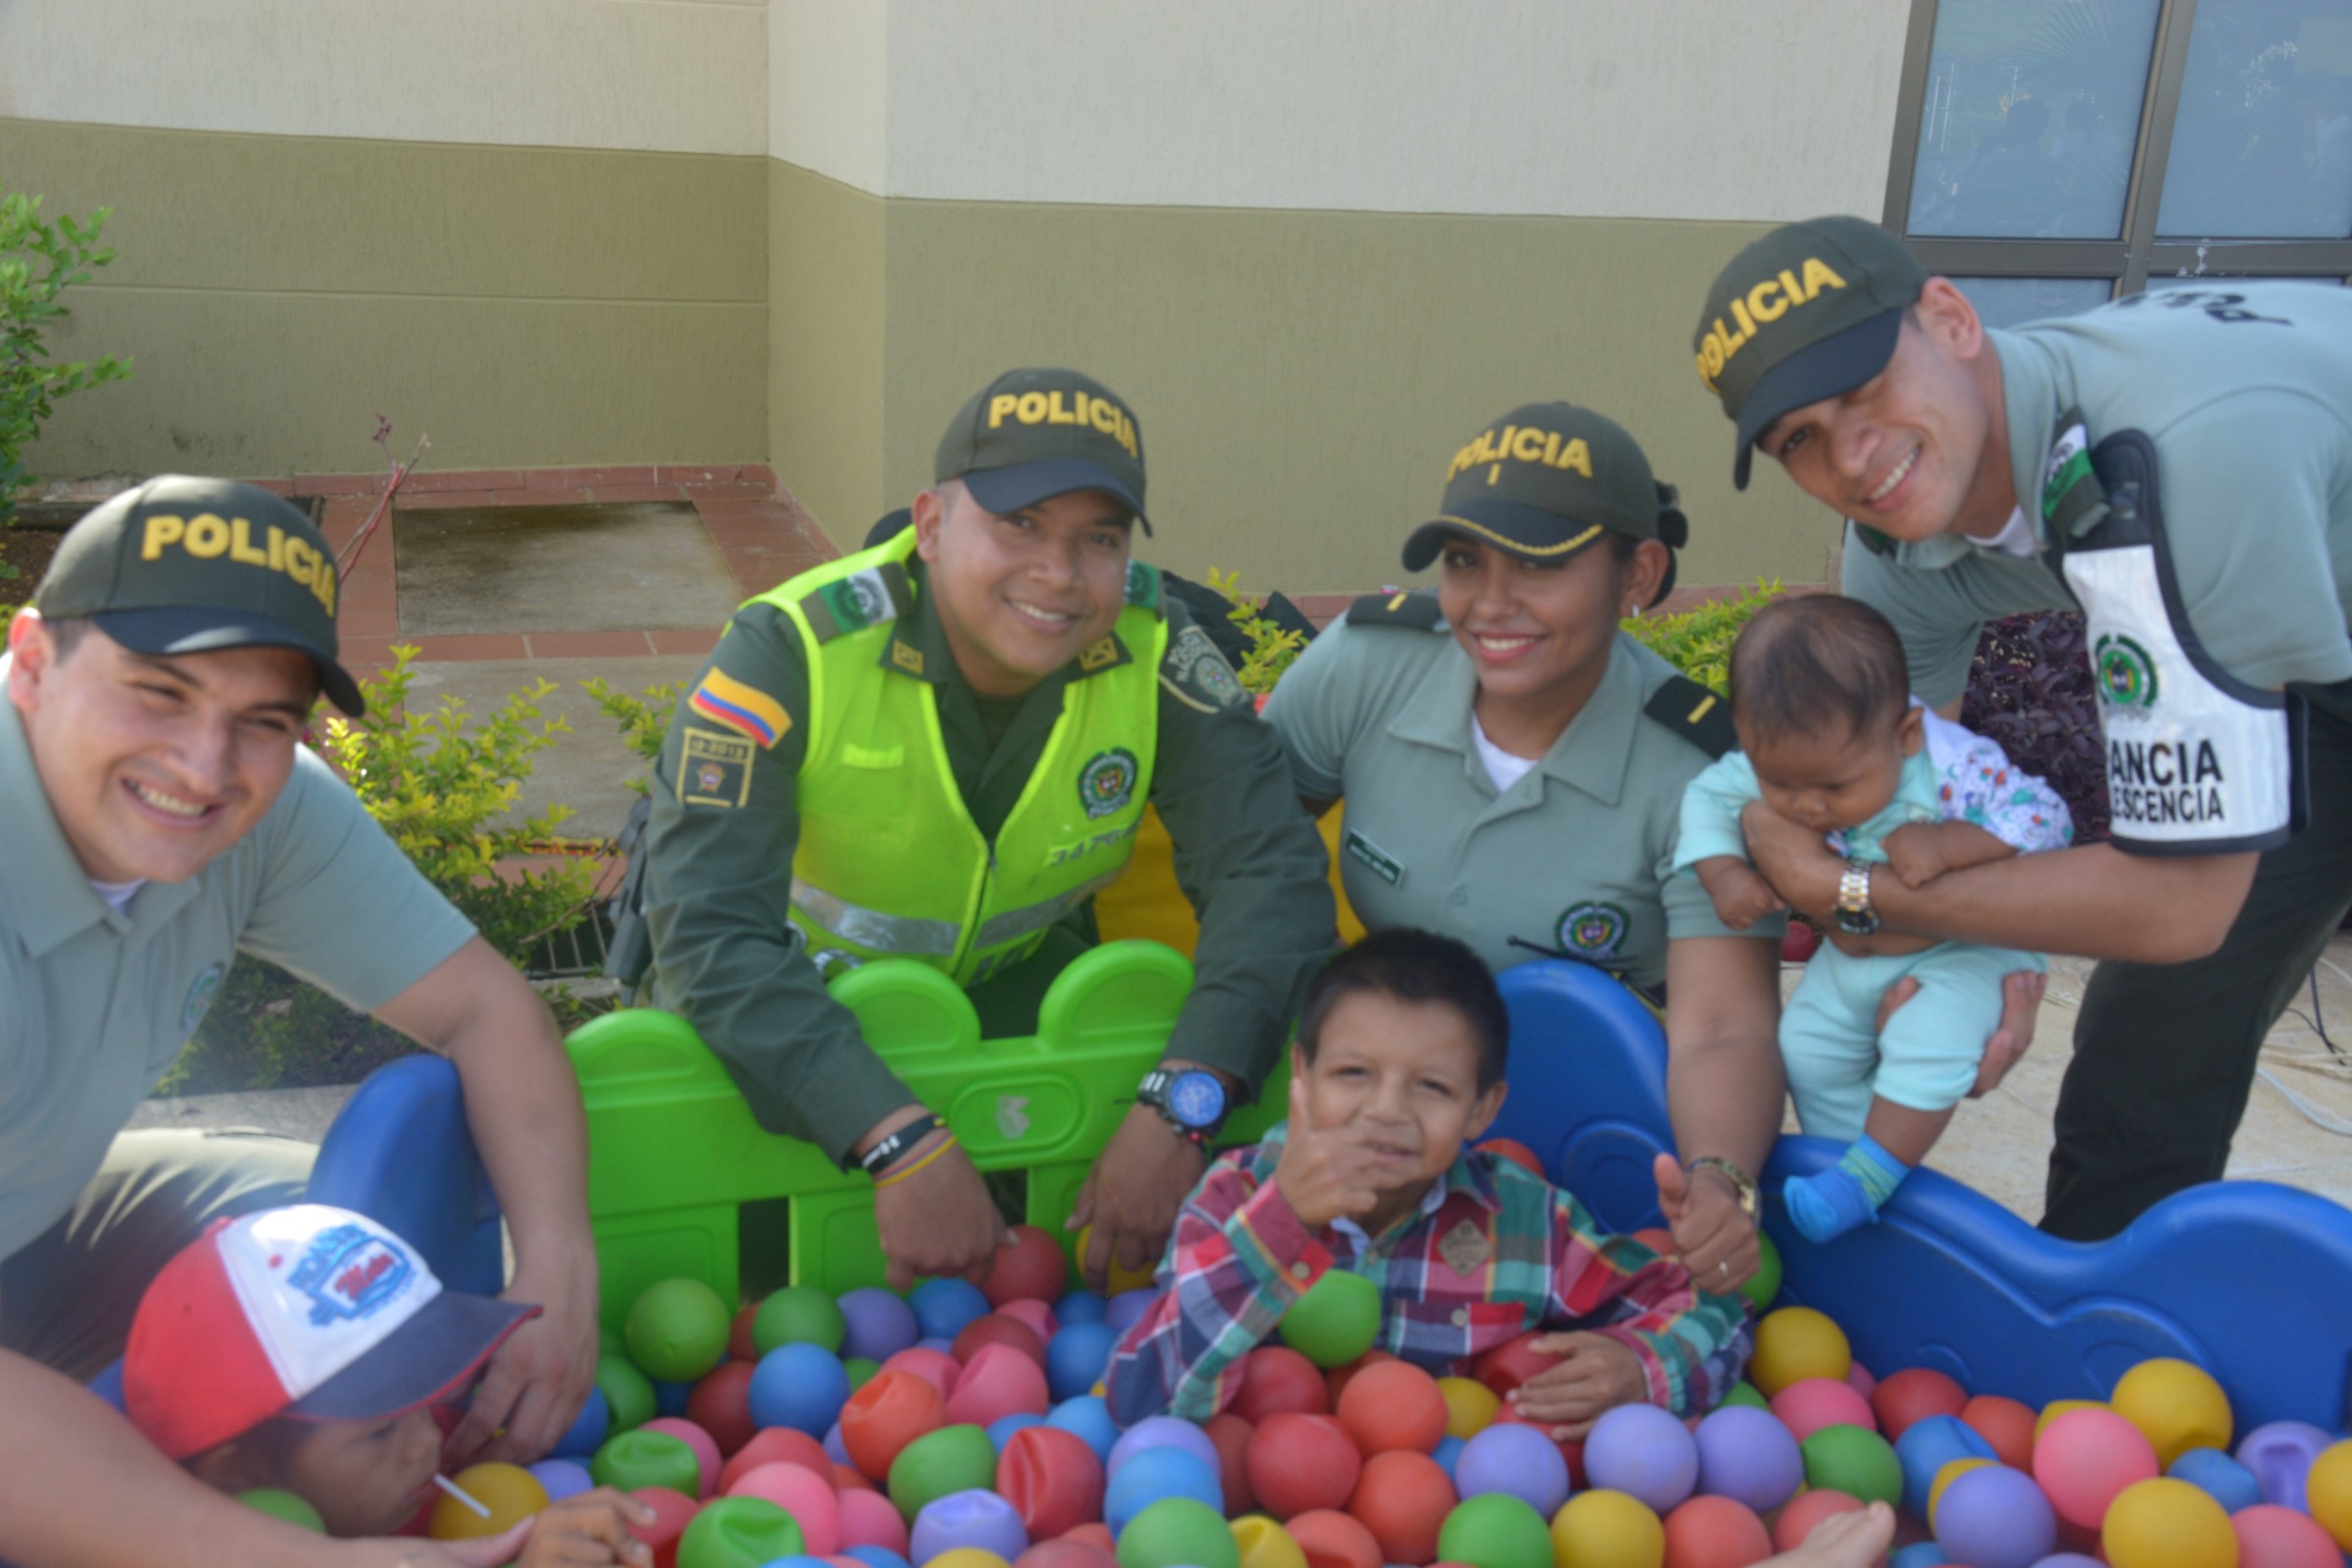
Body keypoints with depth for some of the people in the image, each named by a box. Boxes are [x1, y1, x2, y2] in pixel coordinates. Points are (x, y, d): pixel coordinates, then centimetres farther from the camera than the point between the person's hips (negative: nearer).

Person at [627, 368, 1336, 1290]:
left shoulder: (1152, 652, -19)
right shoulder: (793, 653, -28)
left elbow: (1272, 873, -23)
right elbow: (708, 934, -35)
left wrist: (1181, 1109, -38)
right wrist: (900, 1141, -46)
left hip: (1015, 985, 3)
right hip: (797, 1003, -2)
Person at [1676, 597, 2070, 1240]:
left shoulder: (1955, 767, -35)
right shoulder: (1768, 766, -21)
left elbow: (2043, 817, -32)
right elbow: (1707, 797, -7)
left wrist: (1948, 843, -44)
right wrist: (1722, 872, -24)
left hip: (1966, 951, -6)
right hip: (1851, 954, 6)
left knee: (1928, 1042, -28)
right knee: (1806, 1047, 5)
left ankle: (1865, 1182, -14)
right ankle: (1846, 1157, 27)